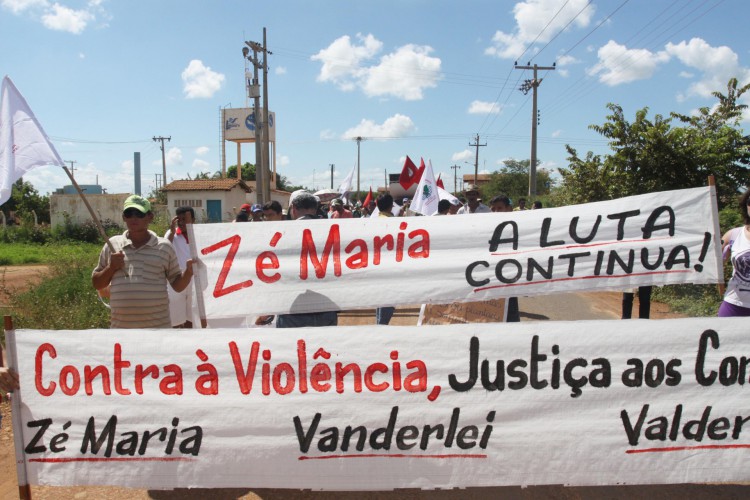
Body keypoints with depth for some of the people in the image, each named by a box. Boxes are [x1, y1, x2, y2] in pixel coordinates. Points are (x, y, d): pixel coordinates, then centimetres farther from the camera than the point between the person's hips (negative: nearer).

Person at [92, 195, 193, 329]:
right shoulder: (112, 245, 6)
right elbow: (96, 284, 12)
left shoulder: (164, 247, 2)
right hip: (121, 329, 2)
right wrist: (111, 268, -7)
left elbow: (177, 285, 4)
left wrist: (188, 272, -16)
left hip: (157, 328, -2)